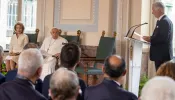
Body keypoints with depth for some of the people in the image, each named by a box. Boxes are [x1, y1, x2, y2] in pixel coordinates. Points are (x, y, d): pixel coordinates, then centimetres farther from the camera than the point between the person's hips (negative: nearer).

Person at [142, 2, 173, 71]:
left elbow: (163, 38, -23)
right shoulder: (163, 20, 18)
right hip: (162, 54, 10)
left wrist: (150, 39, -15)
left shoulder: (165, 21, -14)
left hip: (162, 55, -10)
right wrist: (150, 38, 4)